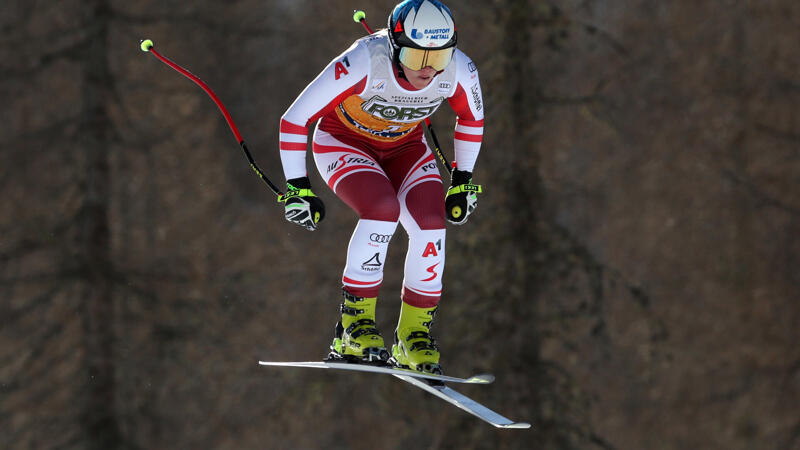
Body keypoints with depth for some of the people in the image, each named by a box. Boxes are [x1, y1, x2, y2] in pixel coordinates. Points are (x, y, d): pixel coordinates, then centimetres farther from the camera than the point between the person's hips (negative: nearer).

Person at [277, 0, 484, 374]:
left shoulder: (460, 72, -24)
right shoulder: (362, 64, -37)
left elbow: (471, 120, 1)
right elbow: (294, 121, -27)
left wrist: (463, 182, 3)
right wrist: (297, 188, -24)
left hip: (405, 147, 4)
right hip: (343, 142, -4)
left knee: (431, 224, -19)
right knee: (383, 210, -31)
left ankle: (414, 336, -3)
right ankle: (354, 326, -20)